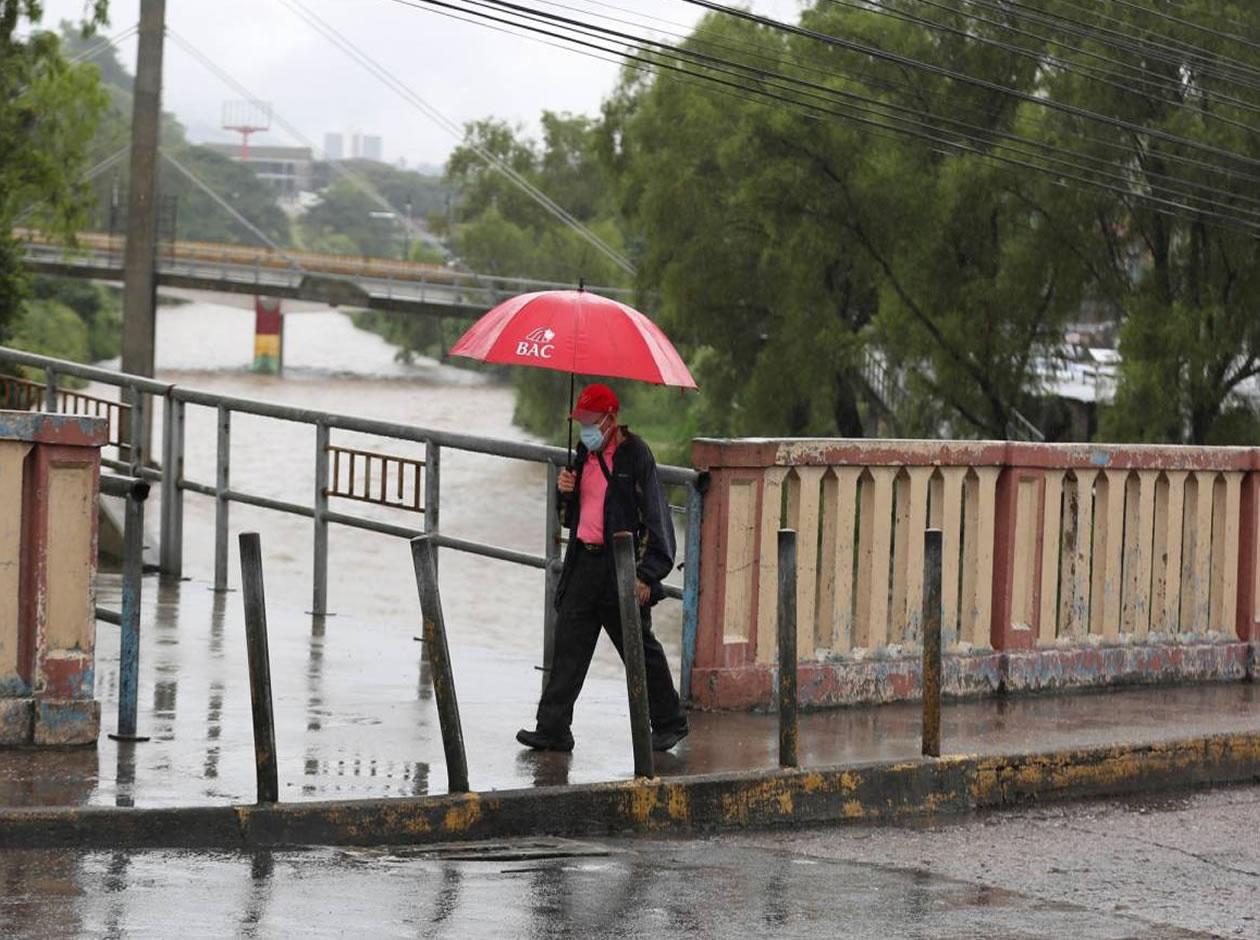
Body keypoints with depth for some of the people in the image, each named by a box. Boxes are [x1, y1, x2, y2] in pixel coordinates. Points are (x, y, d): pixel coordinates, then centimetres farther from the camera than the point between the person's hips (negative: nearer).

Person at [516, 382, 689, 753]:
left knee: (641, 650, 4)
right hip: (584, 562, 6)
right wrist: (567, 493, -1)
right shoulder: (585, 453, 13)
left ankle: (669, 723, 19)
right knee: (569, 646, 0)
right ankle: (553, 729, -1)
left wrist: (647, 574, -16)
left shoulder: (635, 455, -9)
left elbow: (656, 516, -11)